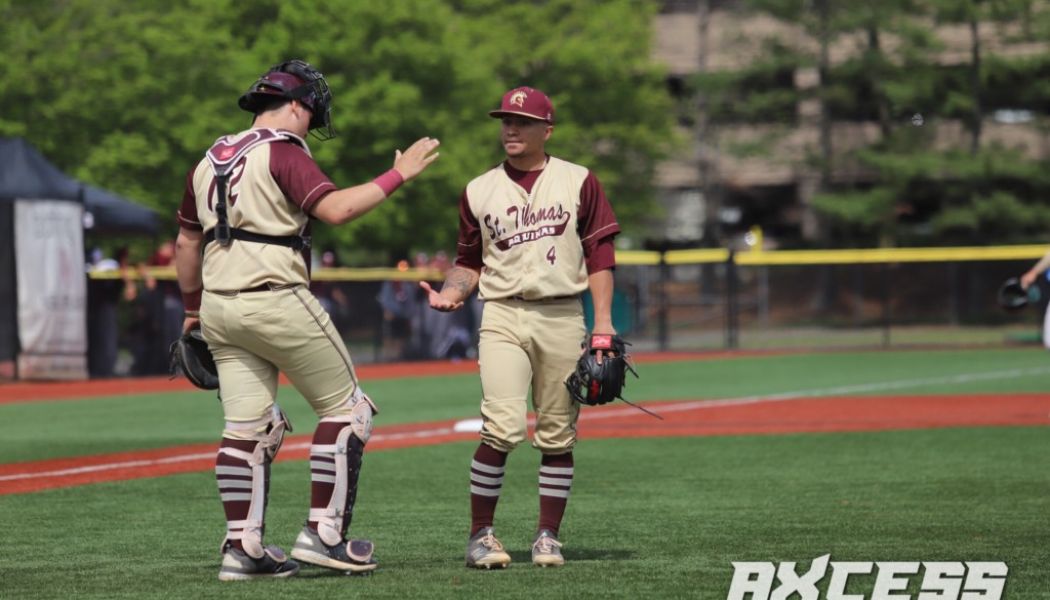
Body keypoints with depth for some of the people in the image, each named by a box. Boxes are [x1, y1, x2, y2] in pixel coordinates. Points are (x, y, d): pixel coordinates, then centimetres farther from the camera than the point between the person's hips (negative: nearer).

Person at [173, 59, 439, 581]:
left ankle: (243, 548, 3)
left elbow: (186, 242, 22)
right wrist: (397, 176, -16)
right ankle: (323, 533, -2)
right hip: (275, 300, -8)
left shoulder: (210, 160, 16)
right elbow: (334, 209, -23)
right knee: (346, 406, 3)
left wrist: (193, 309, 30)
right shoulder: (283, 152, -8)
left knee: (247, 427, 9)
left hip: (219, 309, 8)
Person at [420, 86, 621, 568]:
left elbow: (599, 254, 4)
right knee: (502, 428, -15)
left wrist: (603, 321, -4)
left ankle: (547, 536, 12)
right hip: (503, 316, -1)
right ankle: (481, 534, -7)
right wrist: (448, 294, -6)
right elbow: (470, 261, 15)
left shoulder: (578, 182, 7)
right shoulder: (479, 192, 10)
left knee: (557, 435, 4)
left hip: (563, 317, 1)